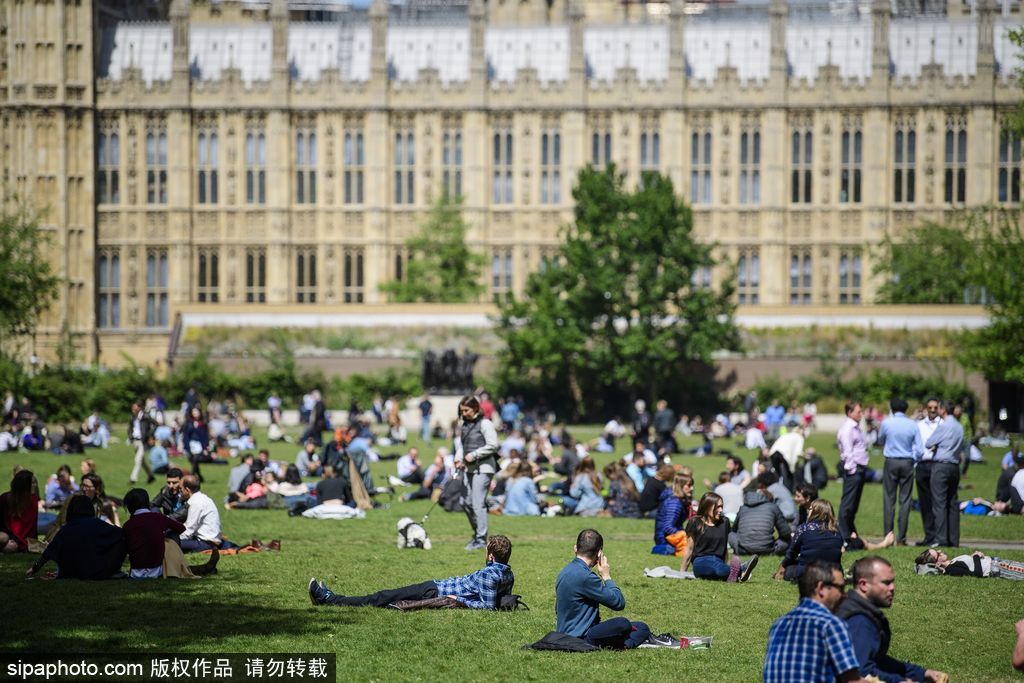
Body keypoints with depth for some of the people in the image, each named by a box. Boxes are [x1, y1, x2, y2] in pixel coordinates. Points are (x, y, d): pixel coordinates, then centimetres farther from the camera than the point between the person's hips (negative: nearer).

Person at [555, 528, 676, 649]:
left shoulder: (566, 572, 10)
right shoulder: (585, 577, -21)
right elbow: (619, 603, -16)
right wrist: (606, 576, -2)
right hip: (580, 638, -9)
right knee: (622, 624, -33)